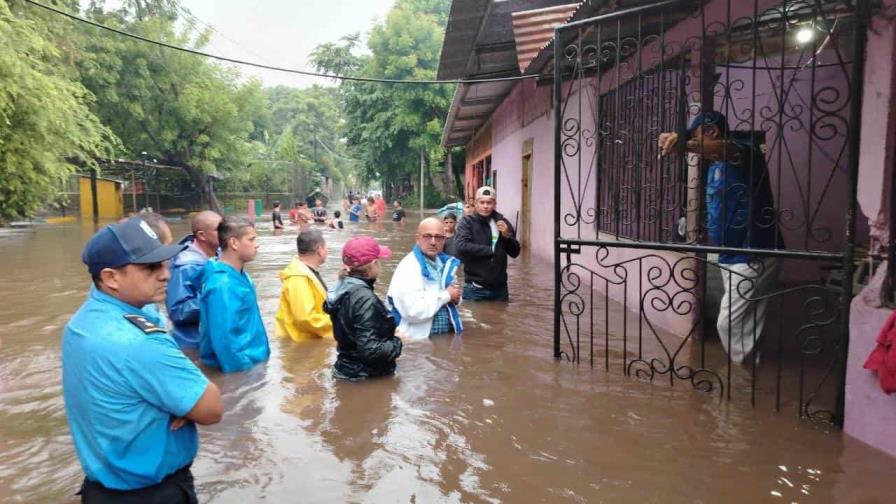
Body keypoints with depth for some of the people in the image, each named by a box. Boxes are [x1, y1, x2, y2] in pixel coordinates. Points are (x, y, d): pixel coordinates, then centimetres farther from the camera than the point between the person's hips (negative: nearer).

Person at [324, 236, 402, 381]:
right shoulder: (365, 299, -26)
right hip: (367, 378, -8)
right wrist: (397, 343, -13)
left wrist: (391, 333, 3)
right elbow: (370, 350, -29)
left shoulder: (345, 288, 1)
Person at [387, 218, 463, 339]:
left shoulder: (447, 263, 9)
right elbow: (413, 312, -24)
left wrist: (455, 298, -1)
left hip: (448, 335, 6)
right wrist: (446, 295, -12)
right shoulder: (407, 269, -14)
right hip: (419, 339, -6)